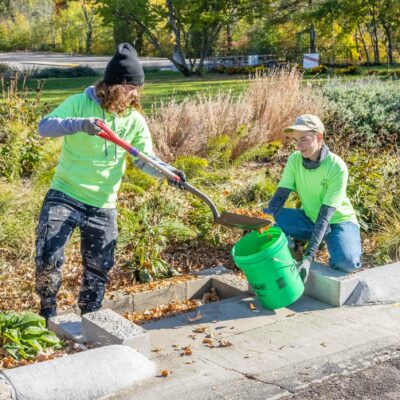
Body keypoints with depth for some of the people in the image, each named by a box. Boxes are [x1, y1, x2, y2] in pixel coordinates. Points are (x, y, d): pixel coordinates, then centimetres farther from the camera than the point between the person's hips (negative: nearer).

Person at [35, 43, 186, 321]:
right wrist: (79, 124, -38)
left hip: (102, 206, 3)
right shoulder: (79, 103, -8)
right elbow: (45, 126, -20)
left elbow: (146, 159, 0)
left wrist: (167, 171, -21)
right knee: (48, 258, -10)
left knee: (99, 269, 9)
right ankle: (48, 316, 15)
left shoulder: (135, 120, 0)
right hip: (64, 196, -3)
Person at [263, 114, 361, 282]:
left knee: (346, 262, -33)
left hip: (338, 220, -3)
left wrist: (309, 256, -37)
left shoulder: (337, 167, -25)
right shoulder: (294, 159, -11)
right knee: (269, 219, -23)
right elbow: (280, 195, -14)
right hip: (309, 218, 4)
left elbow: (325, 214, -29)